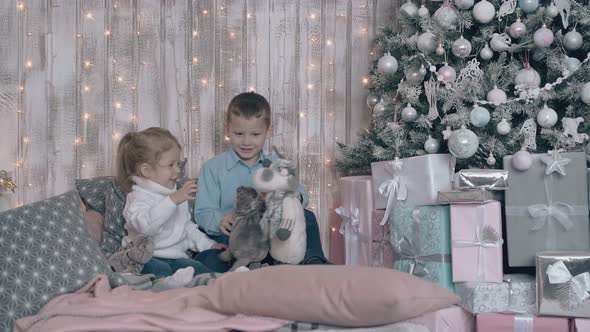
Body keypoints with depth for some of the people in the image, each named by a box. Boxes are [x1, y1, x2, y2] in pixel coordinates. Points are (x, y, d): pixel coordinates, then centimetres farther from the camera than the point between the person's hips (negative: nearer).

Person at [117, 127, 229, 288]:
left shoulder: (176, 194, 20)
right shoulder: (139, 197, -7)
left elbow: (187, 226, 33)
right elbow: (145, 224, -30)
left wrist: (208, 244, 21)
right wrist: (173, 201, -35)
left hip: (177, 256, 7)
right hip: (148, 258, -7)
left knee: (200, 269, -22)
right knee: (160, 269, -39)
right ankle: (169, 282, -69)